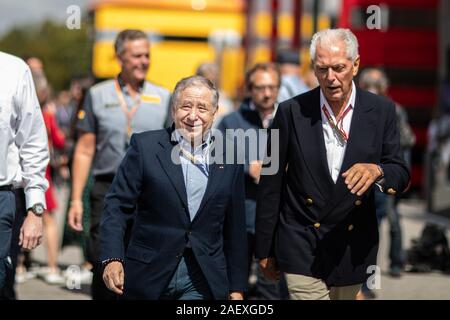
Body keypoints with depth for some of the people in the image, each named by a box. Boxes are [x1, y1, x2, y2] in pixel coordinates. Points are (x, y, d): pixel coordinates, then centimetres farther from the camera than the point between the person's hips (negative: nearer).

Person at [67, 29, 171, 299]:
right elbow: (84, 150, 6)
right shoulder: (98, 95, 7)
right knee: (103, 265, -4)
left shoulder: (163, 97, 9)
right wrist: (76, 199, 0)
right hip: (108, 192, -1)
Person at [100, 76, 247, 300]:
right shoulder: (145, 146, -1)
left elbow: (235, 229, 9)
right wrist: (112, 259, -18)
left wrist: (236, 288, 9)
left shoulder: (229, 158, 5)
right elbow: (117, 205, -5)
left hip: (202, 281, 1)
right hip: (149, 276, -1)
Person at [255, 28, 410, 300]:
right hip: (302, 248, -2)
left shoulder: (381, 111, -2)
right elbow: (270, 184, 0)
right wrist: (265, 250, 2)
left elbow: (402, 175, 0)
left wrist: (377, 171, -25)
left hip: (354, 248, 2)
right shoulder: (291, 112, -6)